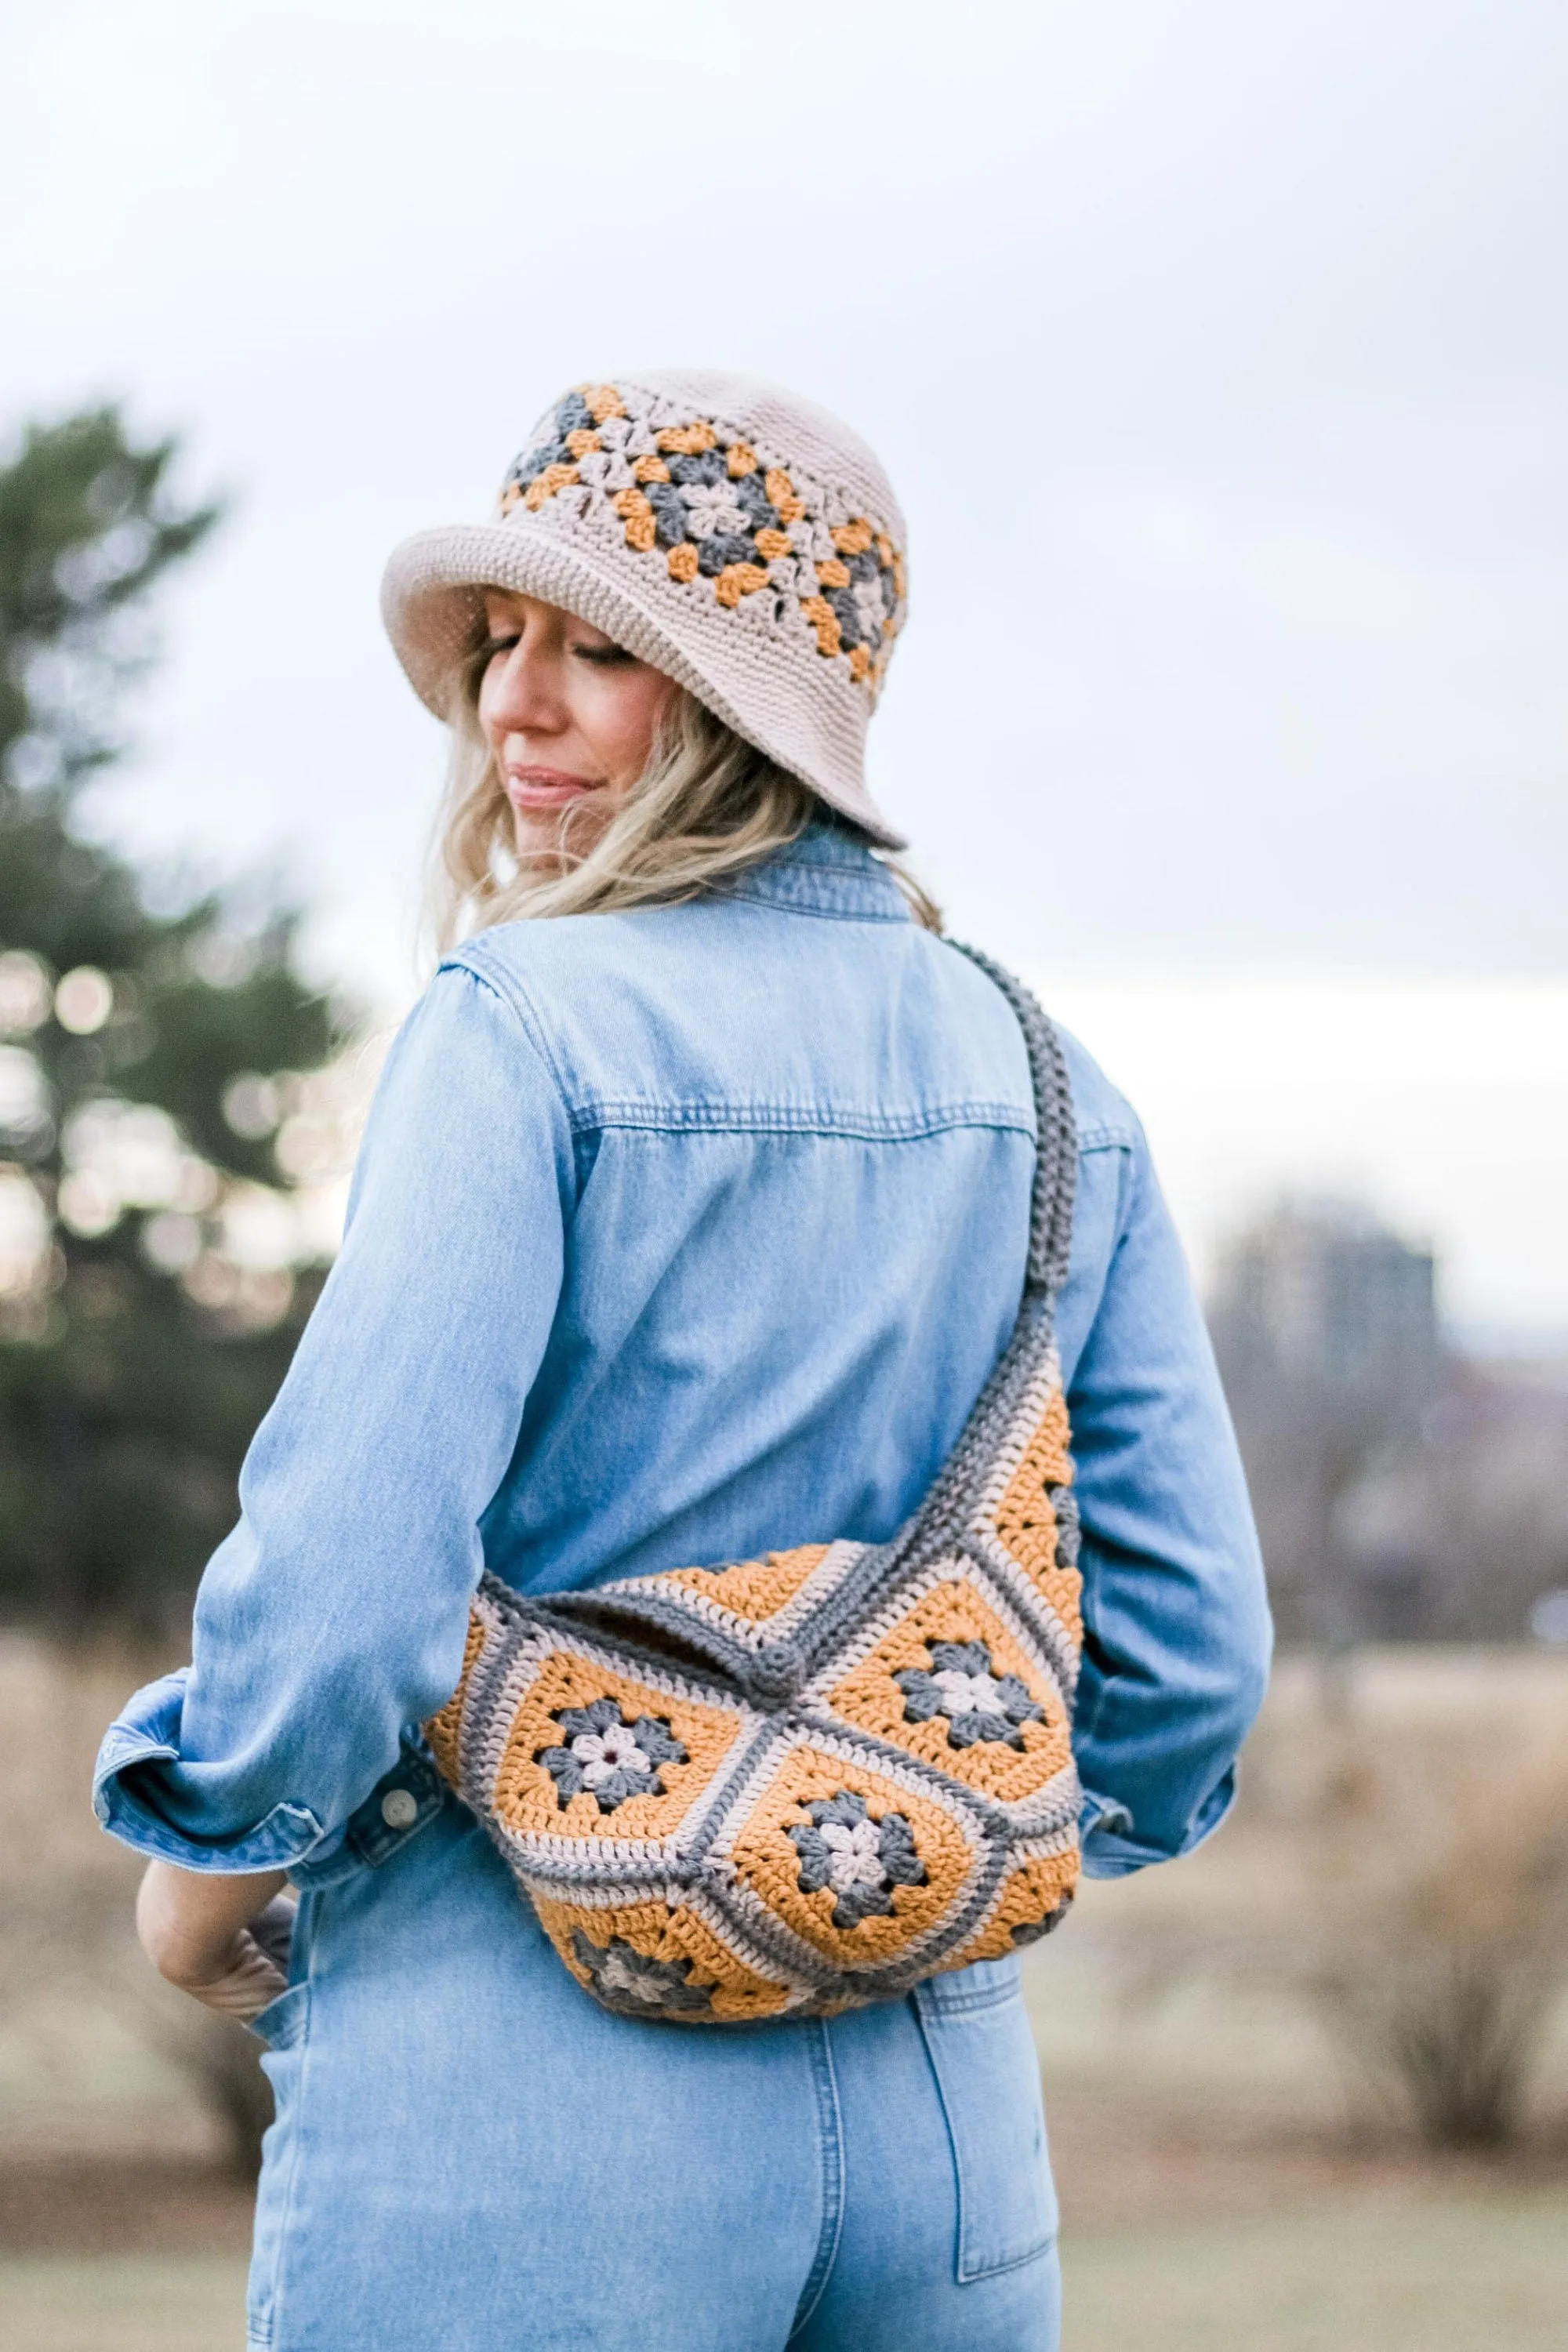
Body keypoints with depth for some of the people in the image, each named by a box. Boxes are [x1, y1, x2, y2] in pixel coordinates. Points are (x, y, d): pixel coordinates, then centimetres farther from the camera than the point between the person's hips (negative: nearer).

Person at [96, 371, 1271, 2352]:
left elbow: (348, 1570, -18)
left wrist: (208, 1860, 0)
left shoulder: (525, 1030, -10)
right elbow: (1191, 1644, 8)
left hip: (526, 2110, -5)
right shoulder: (1050, 1086, 7)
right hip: (946, 2099, 6)